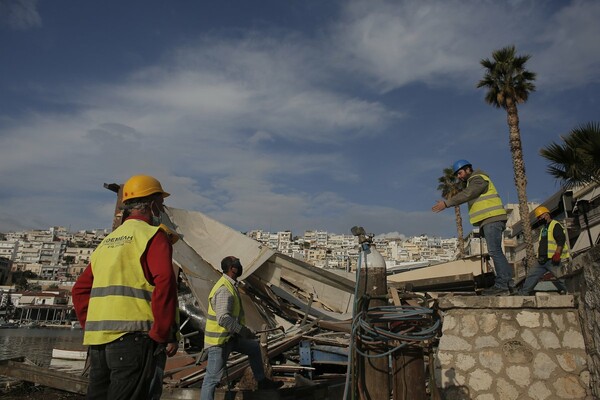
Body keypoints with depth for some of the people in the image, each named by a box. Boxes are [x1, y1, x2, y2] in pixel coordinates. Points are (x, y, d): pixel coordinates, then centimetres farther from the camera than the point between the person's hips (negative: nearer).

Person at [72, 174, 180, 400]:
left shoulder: (108, 241, 19)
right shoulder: (153, 235, -6)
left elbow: (81, 288, 19)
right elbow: (164, 283, -19)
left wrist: (90, 326, 19)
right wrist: (166, 335, -13)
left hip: (97, 340, 8)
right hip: (133, 337, -8)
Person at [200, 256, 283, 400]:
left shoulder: (230, 285, 8)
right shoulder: (224, 290, -25)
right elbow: (223, 319, -35)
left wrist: (246, 330, 15)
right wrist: (242, 330, -24)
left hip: (229, 337, 10)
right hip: (218, 341, -10)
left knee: (254, 347, 22)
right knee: (213, 378, -3)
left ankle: (262, 382, 35)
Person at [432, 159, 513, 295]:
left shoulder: (479, 179, -5)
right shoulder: (474, 182, 26)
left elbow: (466, 195, -21)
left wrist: (446, 203, -27)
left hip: (492, 219, -10)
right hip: (489, 221, 10)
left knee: (495, 251, -13)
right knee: (496, 252, 10)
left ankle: (501, 285, -14)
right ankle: (508, 282, 13)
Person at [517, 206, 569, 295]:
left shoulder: (555, 225, -6)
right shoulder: (544, 228, 24)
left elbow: (561, 240, -18)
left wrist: (557, 253, -28)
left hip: (553, 260, -9)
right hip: (543, 260, 9)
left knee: (560, 278, -11)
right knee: (531, 276, 6)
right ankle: (522, 294, 8)